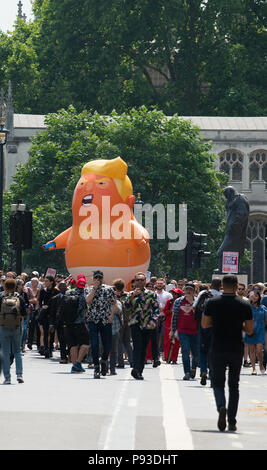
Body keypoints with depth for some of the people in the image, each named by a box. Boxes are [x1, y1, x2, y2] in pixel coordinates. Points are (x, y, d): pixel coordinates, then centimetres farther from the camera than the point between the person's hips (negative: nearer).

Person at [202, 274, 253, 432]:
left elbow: (204, 324, 2)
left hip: (218, 349, -1)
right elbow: (249, 330, -1)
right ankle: (232, 421, 10)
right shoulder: (245, 305, -4)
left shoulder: (212, 303, -4)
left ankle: (221, 406, -21)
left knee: (218, 383, 9)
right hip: (236, 350, 1)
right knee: (234, 385, 12)